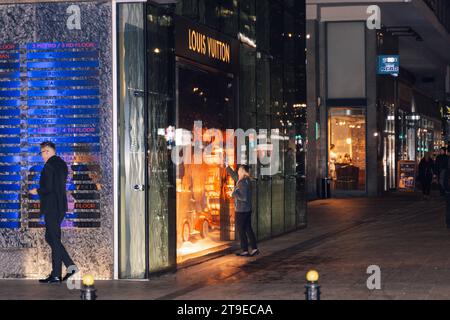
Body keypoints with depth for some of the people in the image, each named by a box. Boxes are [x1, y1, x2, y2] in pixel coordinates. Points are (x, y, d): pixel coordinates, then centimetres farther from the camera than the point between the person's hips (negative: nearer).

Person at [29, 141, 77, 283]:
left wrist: (37, 191, -3)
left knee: (54, 240, -5)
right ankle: (70, 266, 9)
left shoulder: (49, 166, -14)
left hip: (51, 207, -9)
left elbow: (48, 188, -21)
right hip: (61, 206, 9)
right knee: (50, 238, 14)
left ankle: (56, 275, -3)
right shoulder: (62, 164, 14)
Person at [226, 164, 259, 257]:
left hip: (241, 210, -9)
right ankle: (254, 248, 13)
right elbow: (234, 175, 24)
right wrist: (227, 167, 29)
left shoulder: (243, 183, -20)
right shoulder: (246, 180, 8)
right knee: (248, 229, 13)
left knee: (241, 230, 0)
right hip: (248, 210, 9)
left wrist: (235, 193, -15)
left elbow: (244, 197, -25)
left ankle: (245, 251, 4)